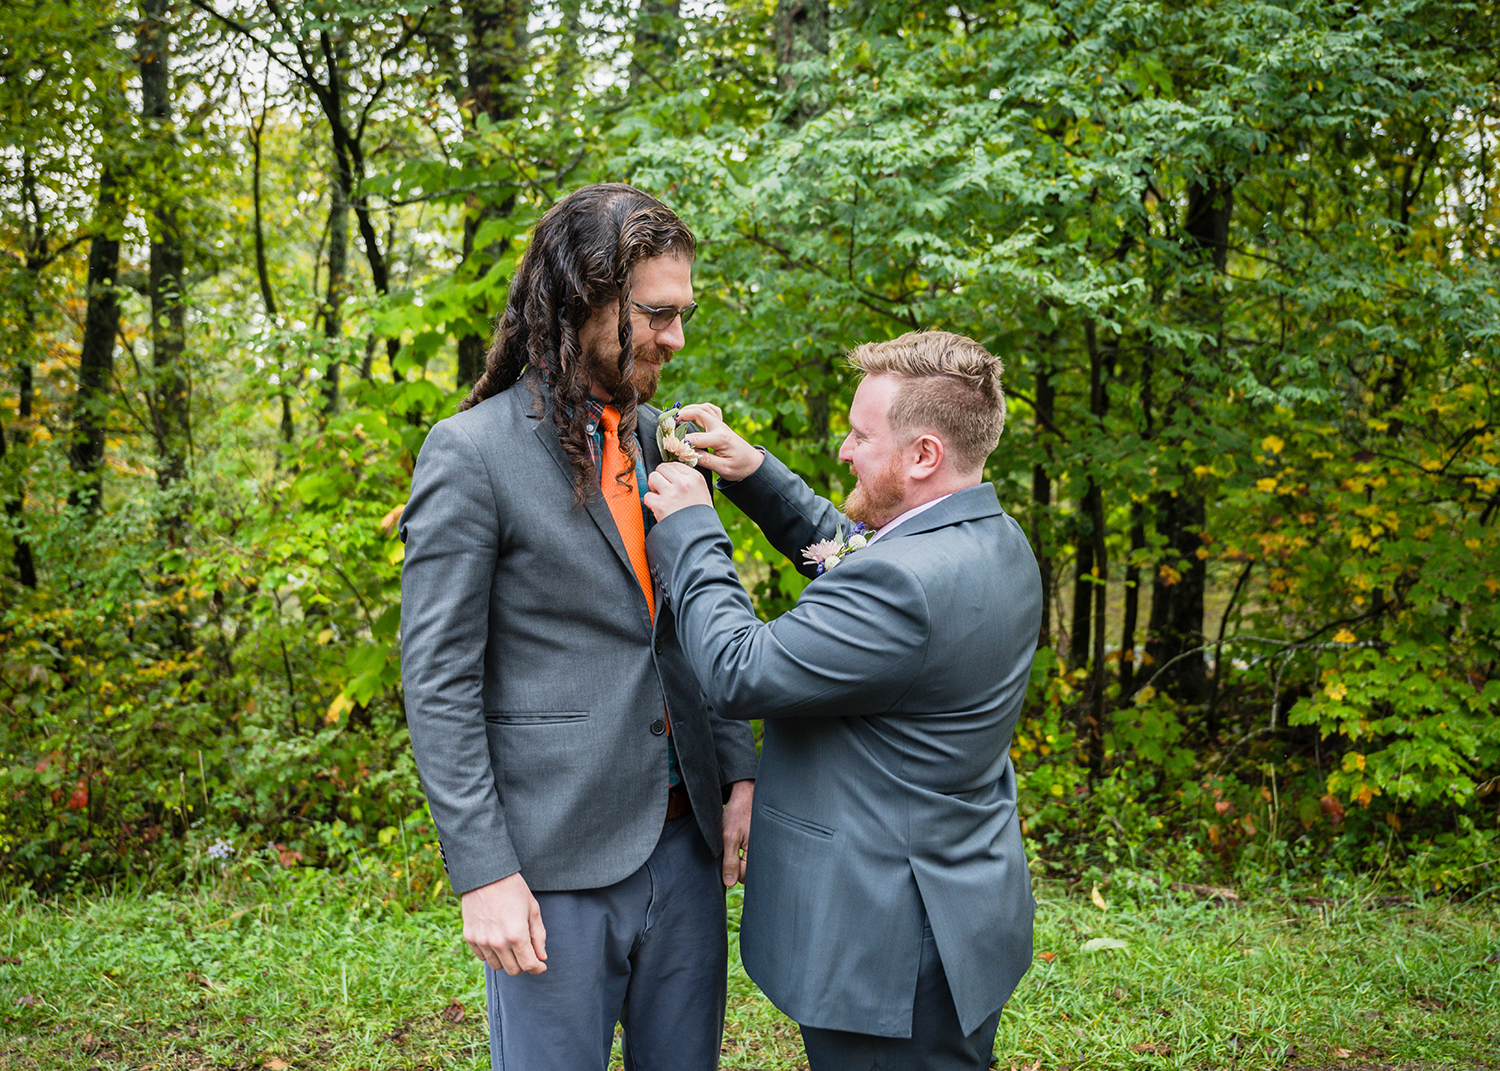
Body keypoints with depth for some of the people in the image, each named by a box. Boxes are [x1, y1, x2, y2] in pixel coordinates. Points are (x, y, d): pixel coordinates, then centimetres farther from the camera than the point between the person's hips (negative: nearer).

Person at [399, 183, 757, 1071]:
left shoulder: (664, 437, 9)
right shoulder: (472, 454, -10)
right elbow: (438, 684, -11)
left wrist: (739, 773, 6)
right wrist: (483, 873, -14)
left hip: (684, 838, 6)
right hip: (555, 862, -6)